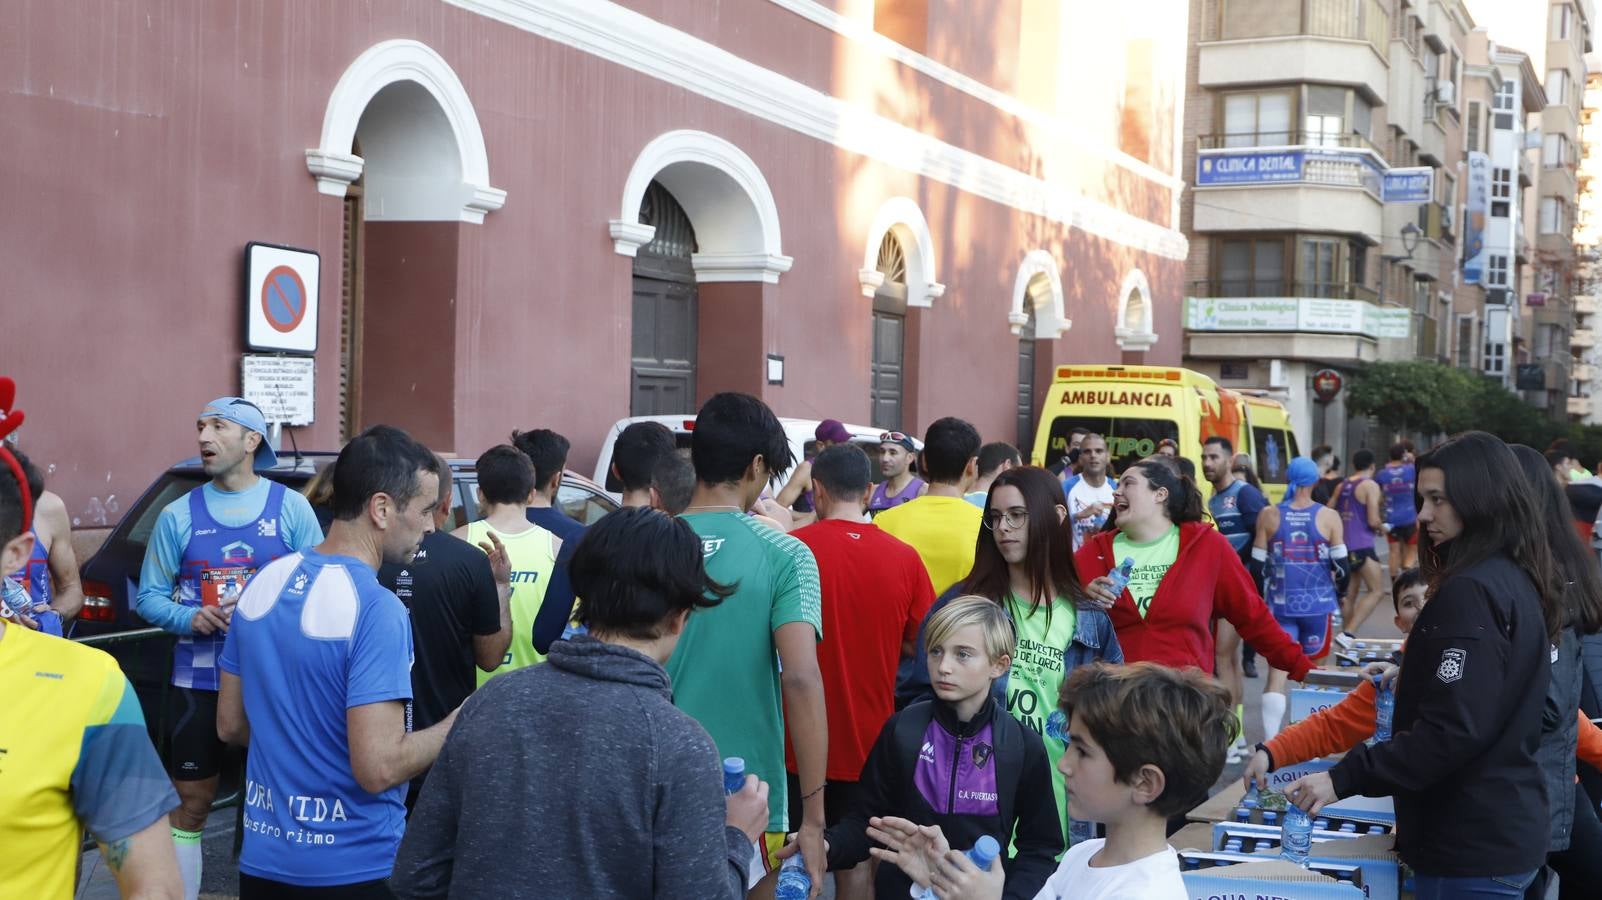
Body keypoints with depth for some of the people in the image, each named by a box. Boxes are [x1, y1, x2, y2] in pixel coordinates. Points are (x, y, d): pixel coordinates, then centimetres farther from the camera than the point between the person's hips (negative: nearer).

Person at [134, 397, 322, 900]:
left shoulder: (291, 507, 0)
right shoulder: (178, 515, 3)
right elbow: (149, 597, 5)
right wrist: (190, 619, -14)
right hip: (199, 683, 1)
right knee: (191, 802, 5)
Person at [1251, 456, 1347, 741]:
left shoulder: (1268, 516, -2)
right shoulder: (1329, 517, -5)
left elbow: (1258, 563, 1)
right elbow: (1340, 562, -3)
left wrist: (1260, 599, 14)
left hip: (1280, 603, 0)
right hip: (1317, 602, 0)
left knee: (1277, 668, -2)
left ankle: (1271, 739, -13)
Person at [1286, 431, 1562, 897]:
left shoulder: (1472, 591, -20)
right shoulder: (1518, 580, 11)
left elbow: (1452, 730, -25)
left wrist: (1344, 778, -24)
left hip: (1473, 843, -10)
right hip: (1507, 828, 10)